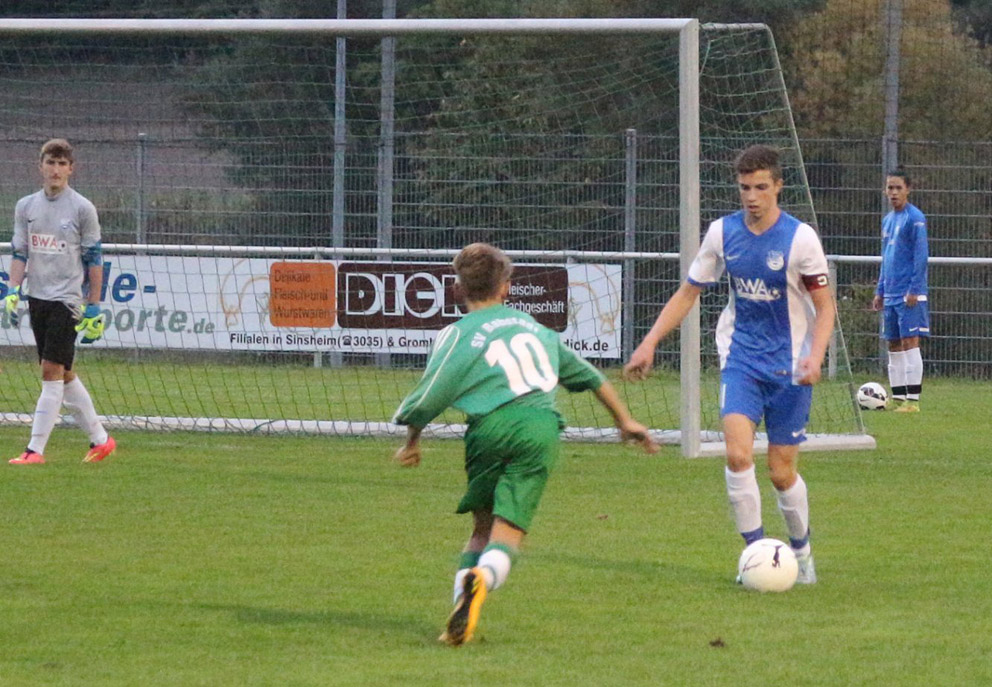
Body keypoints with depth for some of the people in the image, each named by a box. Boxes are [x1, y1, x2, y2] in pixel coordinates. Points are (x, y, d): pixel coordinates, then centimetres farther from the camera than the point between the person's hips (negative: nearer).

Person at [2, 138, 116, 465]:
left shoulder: (82, 209, -4)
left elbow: (94, 260, -1)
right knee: (63, 374, 9)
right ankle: (99, 438, 20)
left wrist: (94, 309, -3)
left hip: (67, 299, -5)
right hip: (37, 298, 6)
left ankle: (35, 448, -11)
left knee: (52, 371, -10)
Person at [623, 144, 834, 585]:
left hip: (789, 366, -2)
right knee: (738, 455, -19)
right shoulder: (723, 233, 1)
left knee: (781, 472, 2)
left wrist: (814, 357, -21)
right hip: (741, 361, 2)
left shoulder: (800, 238, -9)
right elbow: (687, 293, 11)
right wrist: (650, 343, 2)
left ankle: (801, 550, 27)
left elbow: (824, 306, -4)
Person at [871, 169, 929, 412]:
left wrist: (914, 290, -17)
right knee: (893, 345, 8)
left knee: (909, 342, -10)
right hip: (891, 295, 8)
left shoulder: (915, 218, -8)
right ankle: (898, 398, 12)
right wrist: (880, 292, 18)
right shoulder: (887, 220, 17)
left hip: (909, 295, -8)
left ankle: (912, 400, -10)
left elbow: (921, 256, -12)